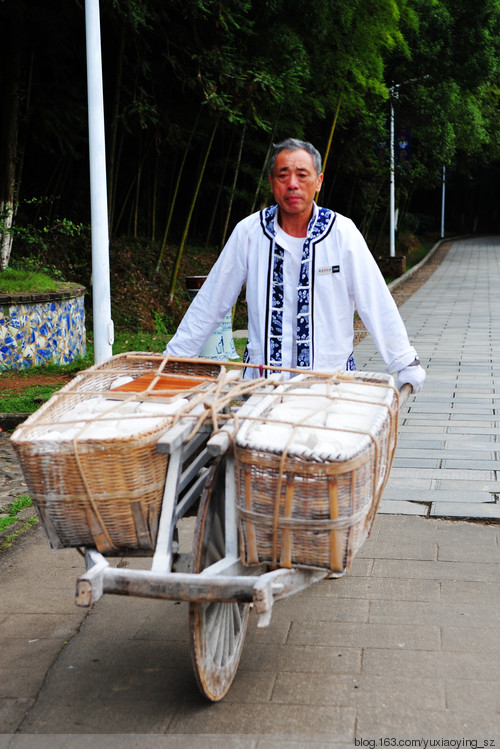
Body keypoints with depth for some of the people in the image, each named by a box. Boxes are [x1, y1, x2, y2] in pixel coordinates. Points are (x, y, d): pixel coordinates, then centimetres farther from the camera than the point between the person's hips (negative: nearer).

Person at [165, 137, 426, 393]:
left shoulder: (343, 232, 0)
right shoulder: (248, 232, 3)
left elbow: (377, 304, 2)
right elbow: (210, 303, 8)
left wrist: (406, 365, 0)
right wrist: (173, 360, 8)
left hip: (329, 381, 0)